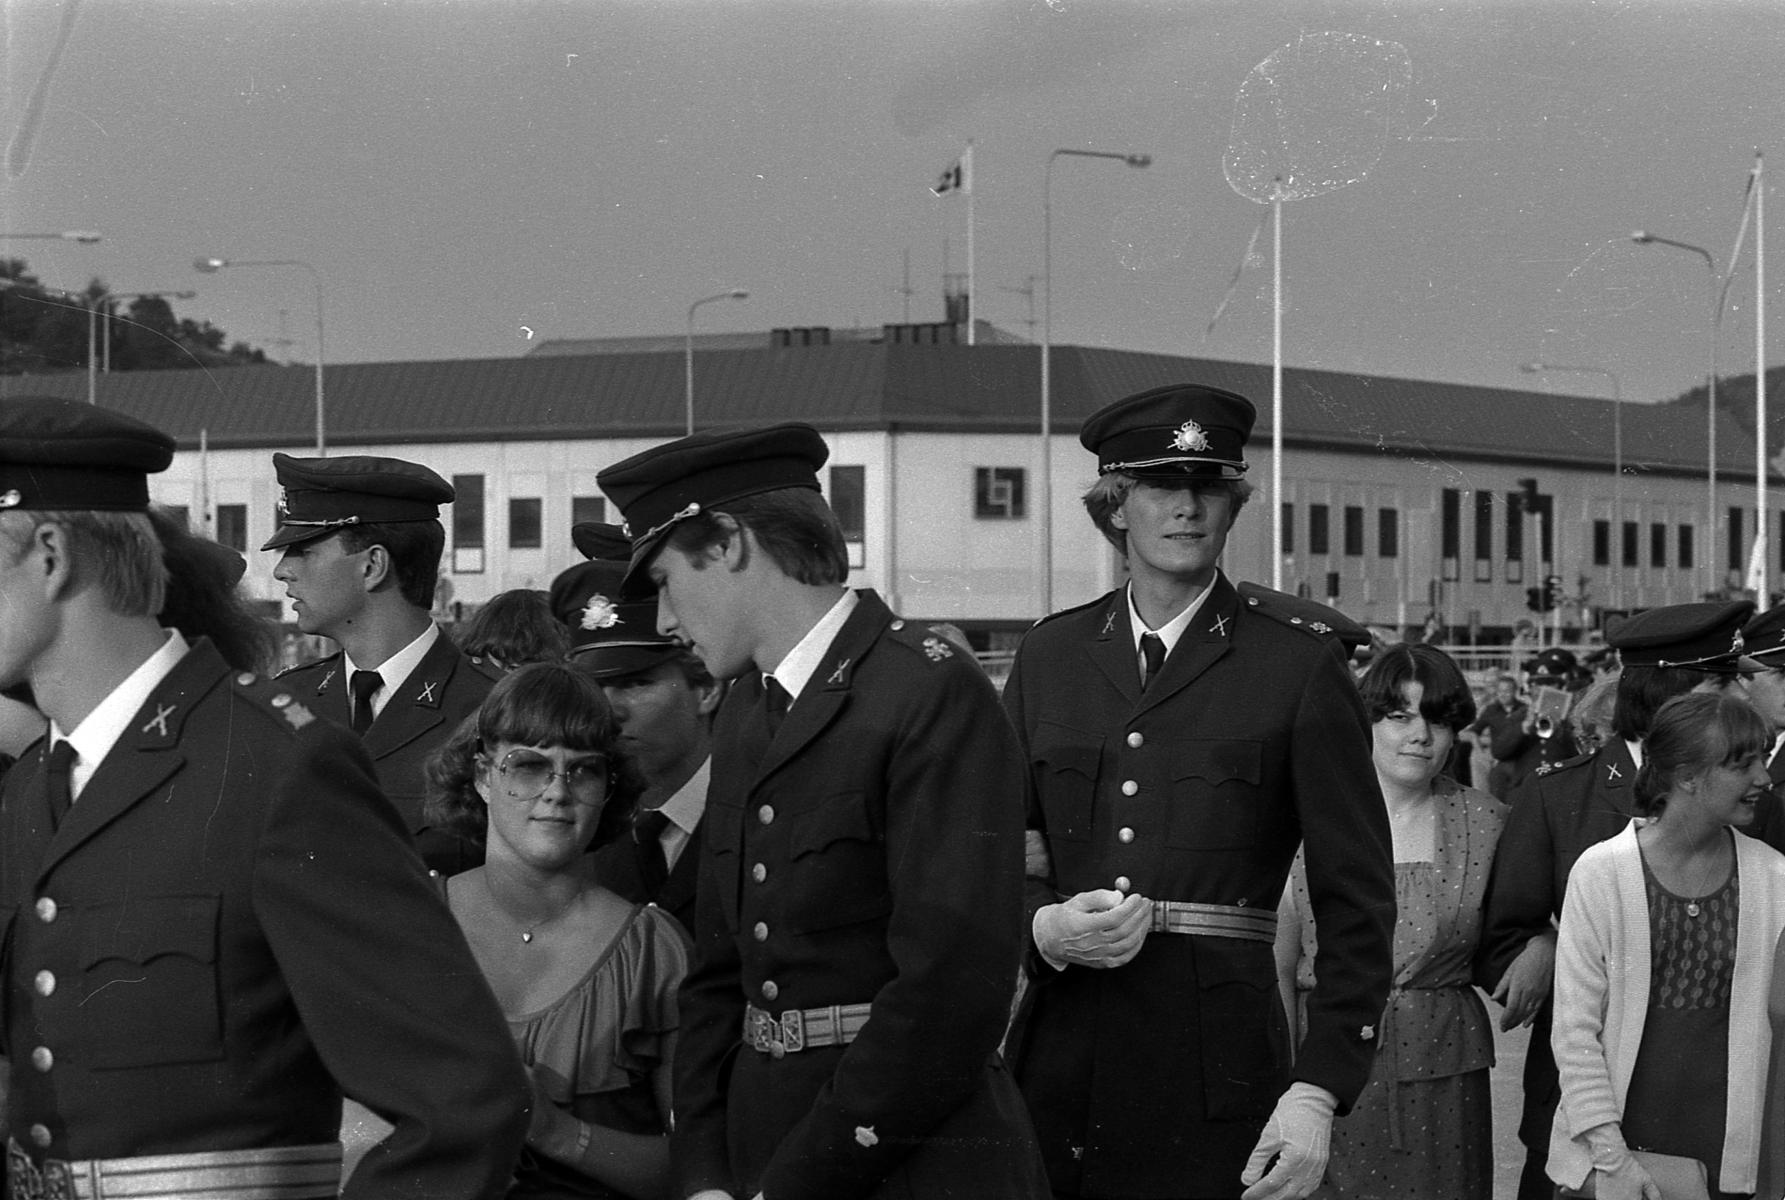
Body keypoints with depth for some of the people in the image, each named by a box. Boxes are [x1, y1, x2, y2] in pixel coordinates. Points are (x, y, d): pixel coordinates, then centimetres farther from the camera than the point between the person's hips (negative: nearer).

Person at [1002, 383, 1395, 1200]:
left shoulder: (1300, 662, 0)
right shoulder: (1050, 656, 11)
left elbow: (1357, 900, -3)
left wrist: (1317, 1093, -11)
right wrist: (1043, 927, -9)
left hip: (1217, 1067, -3)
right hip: (1057, 1064, 3)